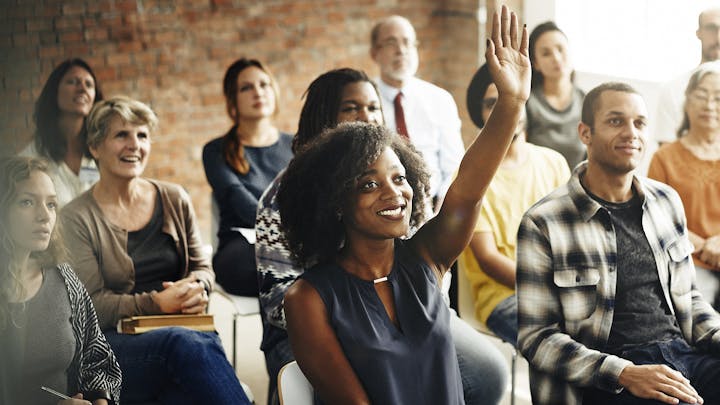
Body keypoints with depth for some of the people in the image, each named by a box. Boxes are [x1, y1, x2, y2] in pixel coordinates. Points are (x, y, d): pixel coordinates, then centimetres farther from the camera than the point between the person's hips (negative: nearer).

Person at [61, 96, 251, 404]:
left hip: (181, 331, 3)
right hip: (114, 342, -3)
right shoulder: (77, 218, 1)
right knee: (189, 344, -37)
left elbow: (202, 267, 20)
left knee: (207, 343, -37)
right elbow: (91, 304, -5)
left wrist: (196, 287, -5)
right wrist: (157, 303, -17)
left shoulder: (174, 200, 14)